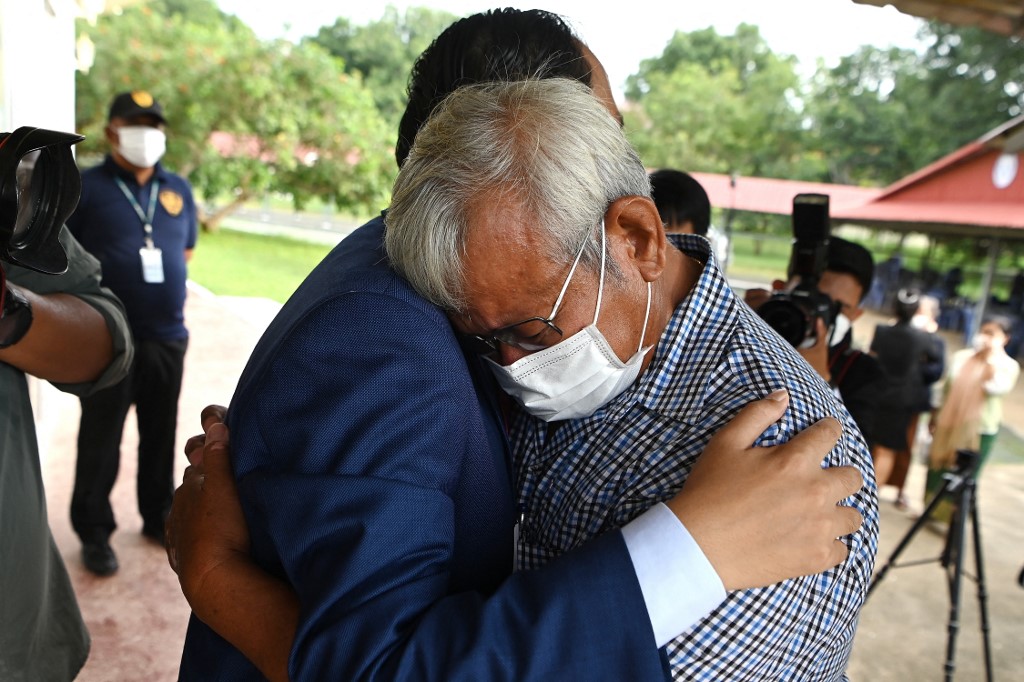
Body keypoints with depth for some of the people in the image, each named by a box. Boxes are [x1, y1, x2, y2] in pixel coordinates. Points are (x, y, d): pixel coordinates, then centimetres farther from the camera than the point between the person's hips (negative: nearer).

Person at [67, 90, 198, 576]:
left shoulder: (178, 189, 10)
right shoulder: (85, 187, -3)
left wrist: (166, 290, 9)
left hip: (168, 336, 4)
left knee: (160, 435, 14)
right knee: (100, 439, 6)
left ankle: (158, 517, 30)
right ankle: (94, 532, 21)